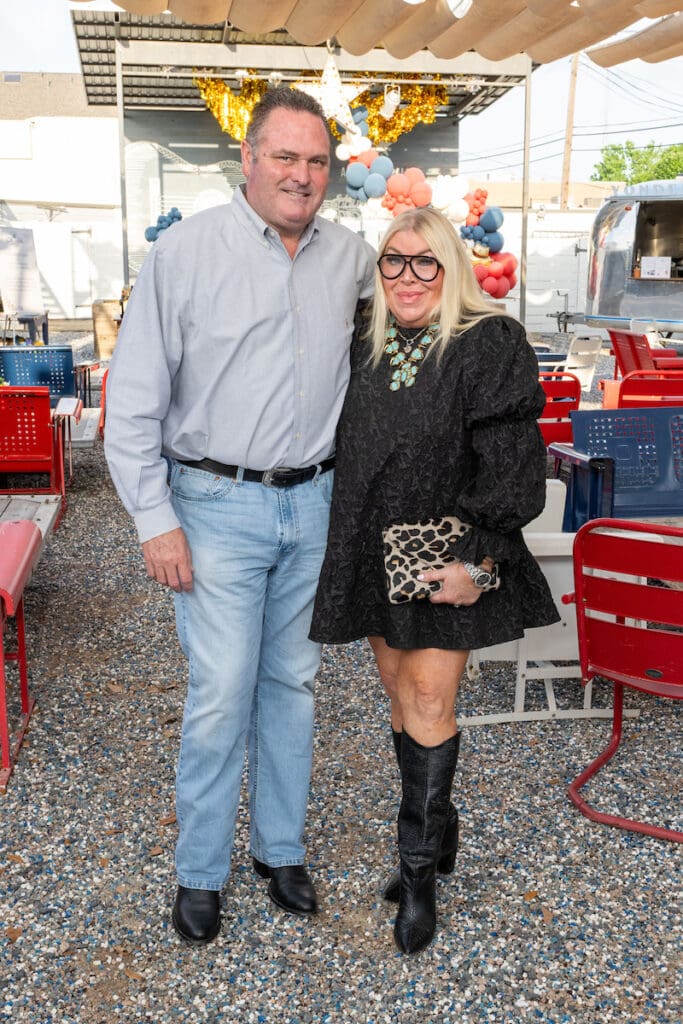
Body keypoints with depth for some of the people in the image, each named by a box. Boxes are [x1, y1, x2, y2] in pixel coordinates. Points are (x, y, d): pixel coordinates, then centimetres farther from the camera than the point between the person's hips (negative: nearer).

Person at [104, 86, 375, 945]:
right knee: (222, 693, -3)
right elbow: (133, 399, -7)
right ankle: (199, 873, 18)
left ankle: (280, 847, 31)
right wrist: (154, 520, -11)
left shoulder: (350, 256, 6)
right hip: (219, 505, -4)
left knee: (292, 682, 13)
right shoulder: (186, 251, -7)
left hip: (311, 504, 4)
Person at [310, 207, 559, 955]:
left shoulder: (491, 345, -10)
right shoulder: (362, 348, 6)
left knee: (430, 695, -3)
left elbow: (512, 465, -14)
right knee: (399, 688, 12)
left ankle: (420, 867, 13)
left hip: (448, 555, -5)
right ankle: (436, 834, 32)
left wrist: (477, 560, -19)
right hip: (375, 551, 6)